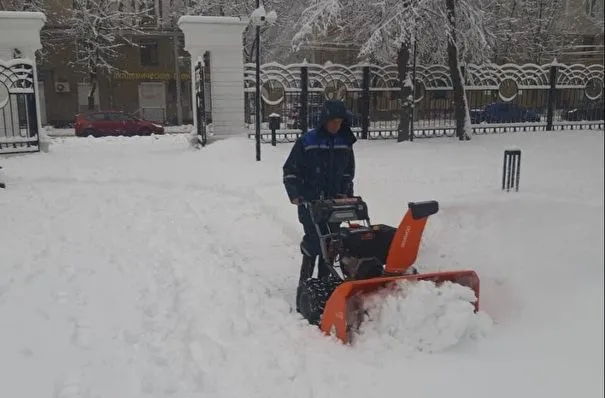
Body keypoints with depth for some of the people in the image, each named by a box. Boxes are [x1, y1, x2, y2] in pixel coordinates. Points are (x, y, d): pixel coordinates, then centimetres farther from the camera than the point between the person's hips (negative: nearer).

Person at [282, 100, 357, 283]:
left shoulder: (345, 143, 7)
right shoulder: (306, 141, -7)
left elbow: (348, 172, 19)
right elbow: (290, 171, -2)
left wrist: (345, 194, 8)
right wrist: (295, 195, -10)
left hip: (334, 202, 5)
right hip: (310, 202, -4)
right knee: (313, 241, -10)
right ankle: (305, 280, 5)